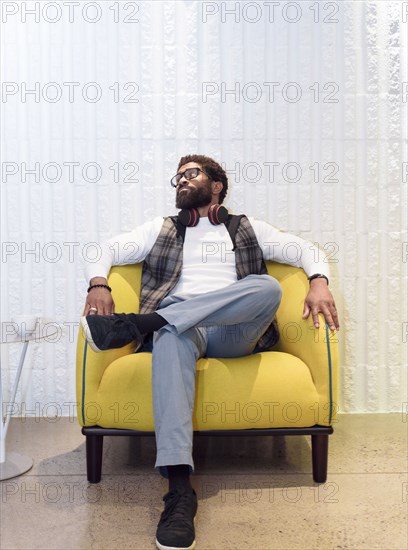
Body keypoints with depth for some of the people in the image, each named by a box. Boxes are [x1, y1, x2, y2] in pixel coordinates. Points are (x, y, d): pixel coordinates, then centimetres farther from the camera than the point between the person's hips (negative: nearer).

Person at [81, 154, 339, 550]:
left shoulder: (248, 230, 25)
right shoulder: (161, 230, 26)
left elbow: (306, 250, 18)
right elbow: (105, 251, 17)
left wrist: (318, 281, -6)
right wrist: (99, 284, -7)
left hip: (234, 332, 1)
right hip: (177, 325, 0)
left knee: (268, 286, -31)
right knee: (172, 335, -39)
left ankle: (132, 325, -37)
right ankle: (179, 488, -49)